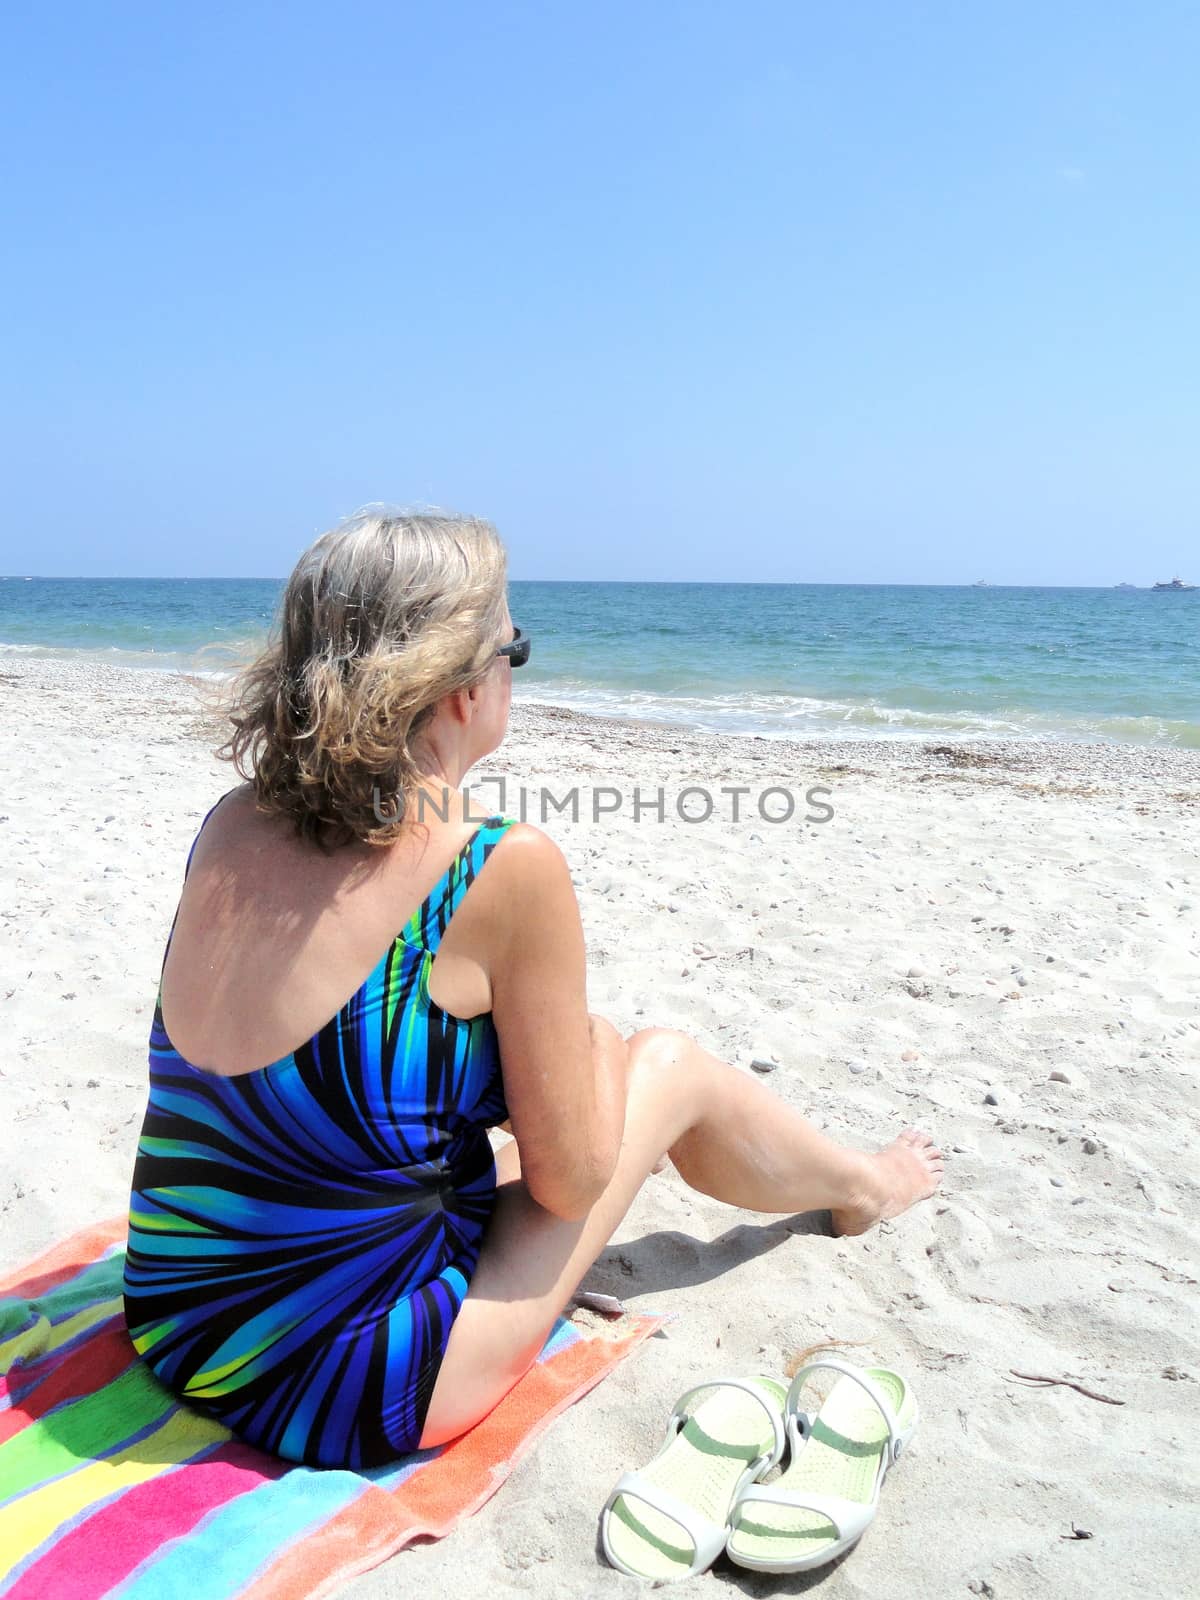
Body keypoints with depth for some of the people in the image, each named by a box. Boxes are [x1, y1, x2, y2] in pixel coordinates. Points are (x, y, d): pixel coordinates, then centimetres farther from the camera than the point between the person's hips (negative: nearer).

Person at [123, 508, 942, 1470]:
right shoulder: (506, 868, -23)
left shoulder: (231, 827, -4)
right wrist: (586, 1039, 7)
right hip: (355, 1385, -6)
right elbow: (570, 1178, -12)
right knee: (670, 1063, 10)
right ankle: (860, 1189, 42)